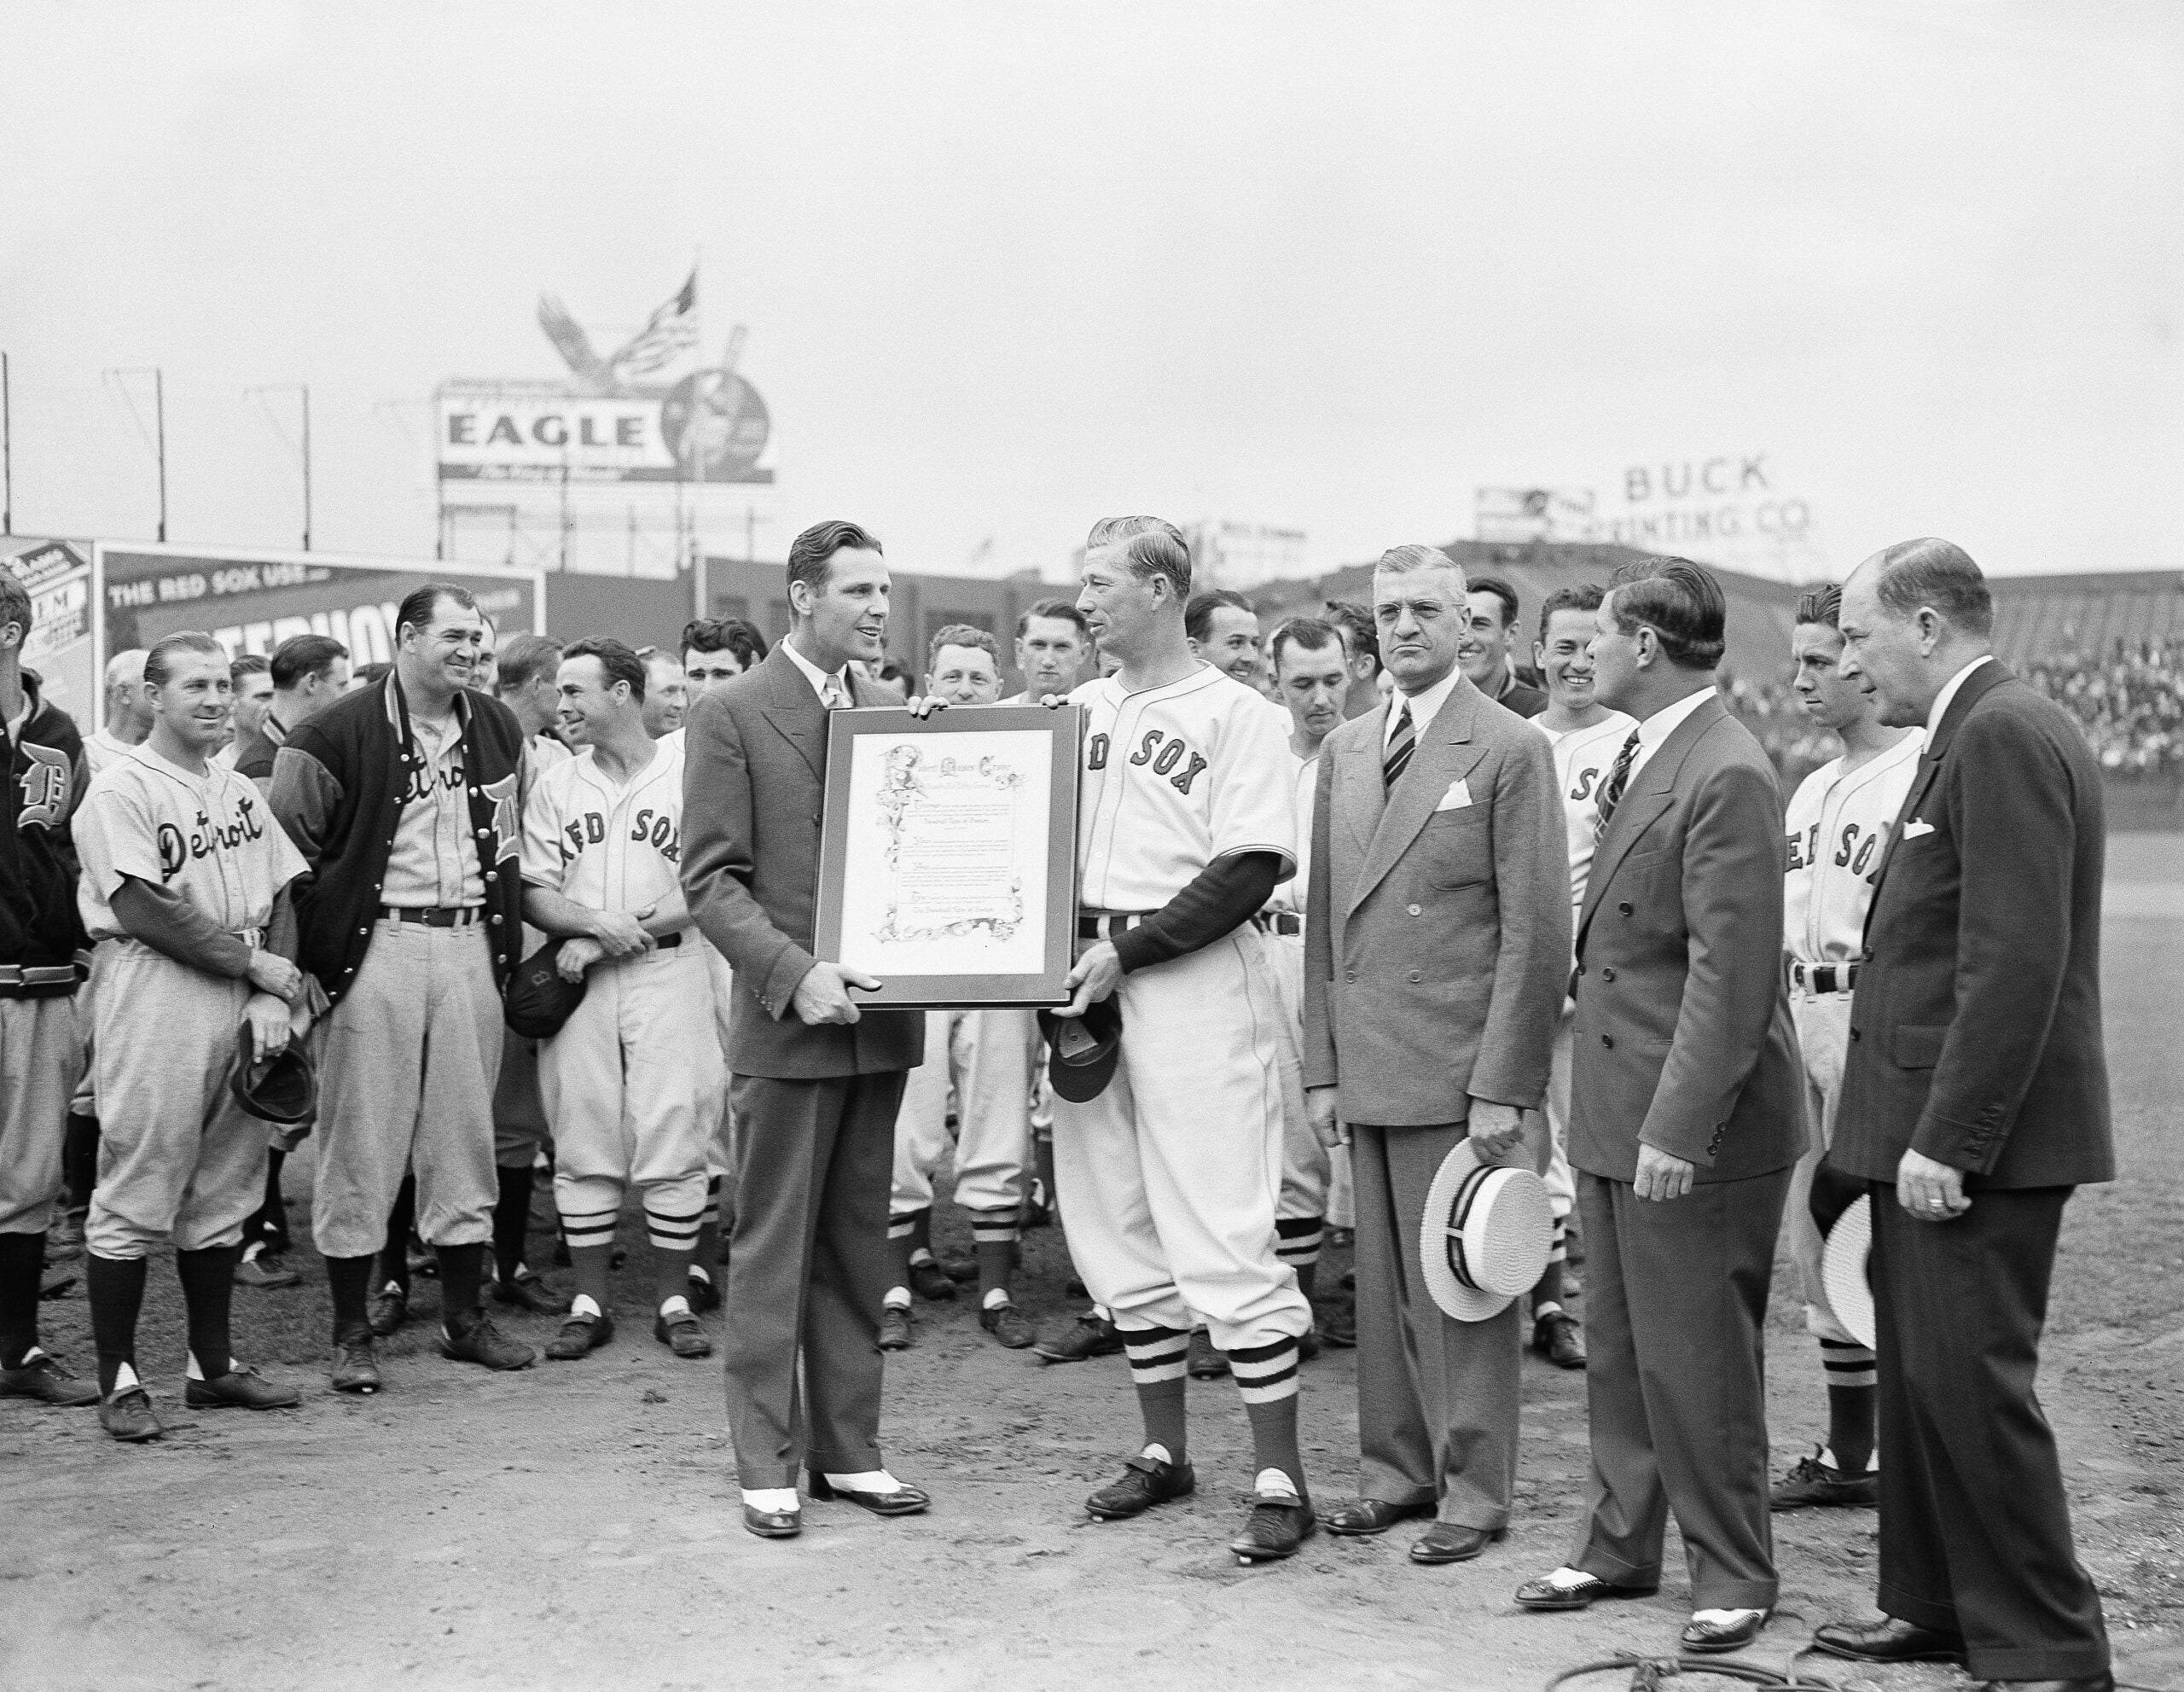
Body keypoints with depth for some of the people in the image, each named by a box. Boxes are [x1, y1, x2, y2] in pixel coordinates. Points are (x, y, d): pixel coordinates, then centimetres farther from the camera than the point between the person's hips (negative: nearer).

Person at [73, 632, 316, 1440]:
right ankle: (119, 1380, 6)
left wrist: (271, 997, -3)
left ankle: (214, 1364, 22)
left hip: (244, 1008, 7)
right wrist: (257, 964, -11)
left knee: (223, 1195, 12)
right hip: (155, 1006, -7)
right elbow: (145, 912, -14)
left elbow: (279, 900, 12)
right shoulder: (121, 790, -6)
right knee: (135, 1198, -2)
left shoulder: (240, 791, 16)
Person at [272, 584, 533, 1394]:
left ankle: (464, 1315, 19)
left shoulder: (498, 730, 12)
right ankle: (353, 1332, 7)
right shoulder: (339, 733, -5)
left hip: (471, 942, 5)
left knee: (466, 1134, 9)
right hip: (377, 943, -5)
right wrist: (308, 955, -7)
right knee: (361, 1138, -1)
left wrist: (507, 938, 14)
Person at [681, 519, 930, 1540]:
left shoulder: (890, 714, 13)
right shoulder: (731, 716, -3)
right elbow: (711, 877, -9)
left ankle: (848, 1450, 20)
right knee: (772, 1252, 2)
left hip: (880, 1018, 5)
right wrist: (795, 973, -19)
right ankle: (766, 1465, 10)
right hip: (786, 1024, -5)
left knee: (857, 1249, 11)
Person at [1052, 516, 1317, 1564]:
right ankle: (1164, 1450, 24)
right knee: (1118, 1231, 12)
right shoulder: (1075, 710, 15)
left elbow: (1252, 870, -12)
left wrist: (1130, 948, -16)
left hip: (1195, 978, -7)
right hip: (1086, 981, 7)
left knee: (1222, 1234, -8)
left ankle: (1278, 1480, -1)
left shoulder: (1235, 714, -4)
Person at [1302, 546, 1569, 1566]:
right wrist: (1323, 1067, 10)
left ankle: (1475, 1490, 11)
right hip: (1369, 1070, 6)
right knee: (1383, 1281, 11)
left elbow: (1535, 931, -9)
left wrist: (1503, 1086, -14)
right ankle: (1397, 1469, 23)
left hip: (1460, 1070, -6)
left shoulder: (1509, 752, -6)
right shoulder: (1345, 751, 13)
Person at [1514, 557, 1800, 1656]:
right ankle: (1620, 1545, 31)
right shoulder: (1637, 760, 12)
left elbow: (1731, 977, -22)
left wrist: (1678, 1129, -24)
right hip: (1615, 1114, 9)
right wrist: (1613, 1114, 15)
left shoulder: (1727, 776, -19)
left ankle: (1732, 1577, 17)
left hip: (1694, 1128, -9)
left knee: (1697, 1360, 2)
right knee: (1618, 1350, 17)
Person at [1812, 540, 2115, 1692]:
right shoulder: (1978, 736, 17)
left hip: (1974, 1140, -10)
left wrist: (1946, 1141, -22)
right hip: (1939, 1131, 10)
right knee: (1920, 1379, 16)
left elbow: (2017, 961, -23)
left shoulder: (2004, 736, -15)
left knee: (1971, 1385, -5)